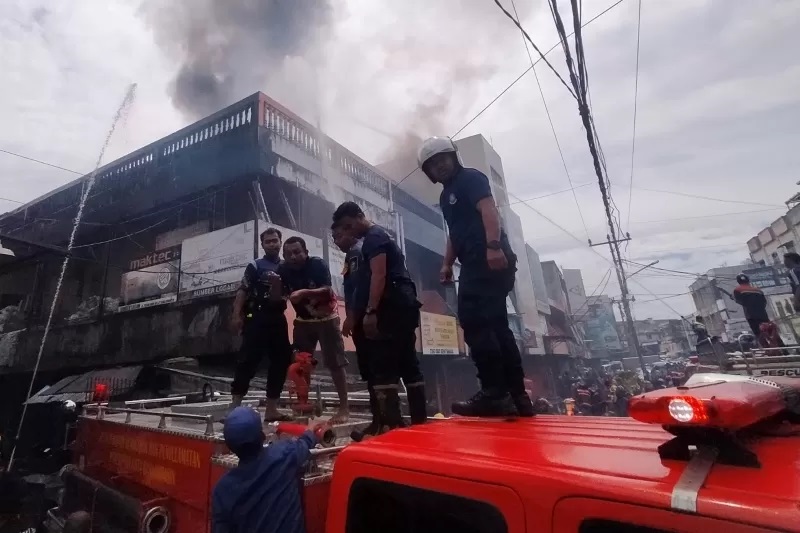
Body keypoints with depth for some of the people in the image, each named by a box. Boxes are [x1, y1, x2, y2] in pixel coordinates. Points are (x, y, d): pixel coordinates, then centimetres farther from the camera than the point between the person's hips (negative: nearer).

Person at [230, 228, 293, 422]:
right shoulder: (255, 266, 1)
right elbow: (242, 291, -7)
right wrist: (237, 315, -17)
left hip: (278, 319, 6)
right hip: (257, 318, -5)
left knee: (281, 362, 6)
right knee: (248, 361, -9)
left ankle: (271, 409, 15)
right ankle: (235, 407, -2)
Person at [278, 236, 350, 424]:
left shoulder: (318, 264, -22)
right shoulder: (283, 270, -9)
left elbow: (327, 291, -32)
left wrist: (304, 292, -47)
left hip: (327, 317, -4)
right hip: (303, 320, 5)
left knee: (335, 363, -4)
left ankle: (344, 408, 2)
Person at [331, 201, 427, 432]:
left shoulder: (373, 237, -3)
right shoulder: (378, 236, 26)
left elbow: (379, 275, -16)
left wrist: (370, 312, -22)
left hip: (391, 307, -11)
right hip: (402, 305, 11)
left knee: (383, 366, -13)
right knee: (407, 363, 9)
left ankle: (391, 423, -13)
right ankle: (420, 419, 14)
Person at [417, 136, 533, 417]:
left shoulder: (470, 178, 3)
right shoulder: (446, 195, 29)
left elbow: (488, 209, -14)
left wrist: (494, 245, -28)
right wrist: (447, 264, 19)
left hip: (490, 260, -10)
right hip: (476, 264, 10)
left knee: (475, 322, -16)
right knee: (495, 326, 6)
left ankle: (495, 393, -13)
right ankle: (517, 395, 11)